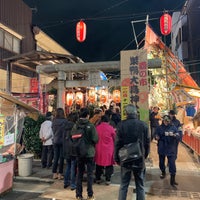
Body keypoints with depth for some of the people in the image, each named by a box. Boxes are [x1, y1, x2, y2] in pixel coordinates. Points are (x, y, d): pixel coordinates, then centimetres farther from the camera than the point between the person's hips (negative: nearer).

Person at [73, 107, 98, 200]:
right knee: (90, 174, 9)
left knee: (79, 173, 14)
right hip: (89, 152, -3)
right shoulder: (91, 126, -15)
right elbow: (95, 139, -14)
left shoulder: (75, 125, -5)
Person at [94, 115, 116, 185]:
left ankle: (98, 179, 24)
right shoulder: (111, 128, -10)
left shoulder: (97, 128, -4)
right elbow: (115, 138, 1)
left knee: (98, 164, 15)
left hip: (99, 149, 3)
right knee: (109, 165, 9)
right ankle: (108, 180, 12)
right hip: (109, 150, -2)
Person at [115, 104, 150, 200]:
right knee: (140, 186, 14)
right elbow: (147, 142, 2)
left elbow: (117, 143, -8)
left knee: (123, 186, 10)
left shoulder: (121, 125, -11)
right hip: (140, 159, 2)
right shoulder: (143, 125, -5)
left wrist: (117, 158, 3)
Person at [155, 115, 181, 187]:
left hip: (171, 149, -2)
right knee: (161, 162, 16)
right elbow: (156, 135, 10)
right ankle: (163, 172, 44)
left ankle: (172, 180, 6)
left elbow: (178, 137, -11)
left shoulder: (173, 127, -6)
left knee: (172, 164, -5)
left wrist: (173, 135, -30)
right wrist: (156, 137, -13)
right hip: (161, 148, 2)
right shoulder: (159, 127, -2)